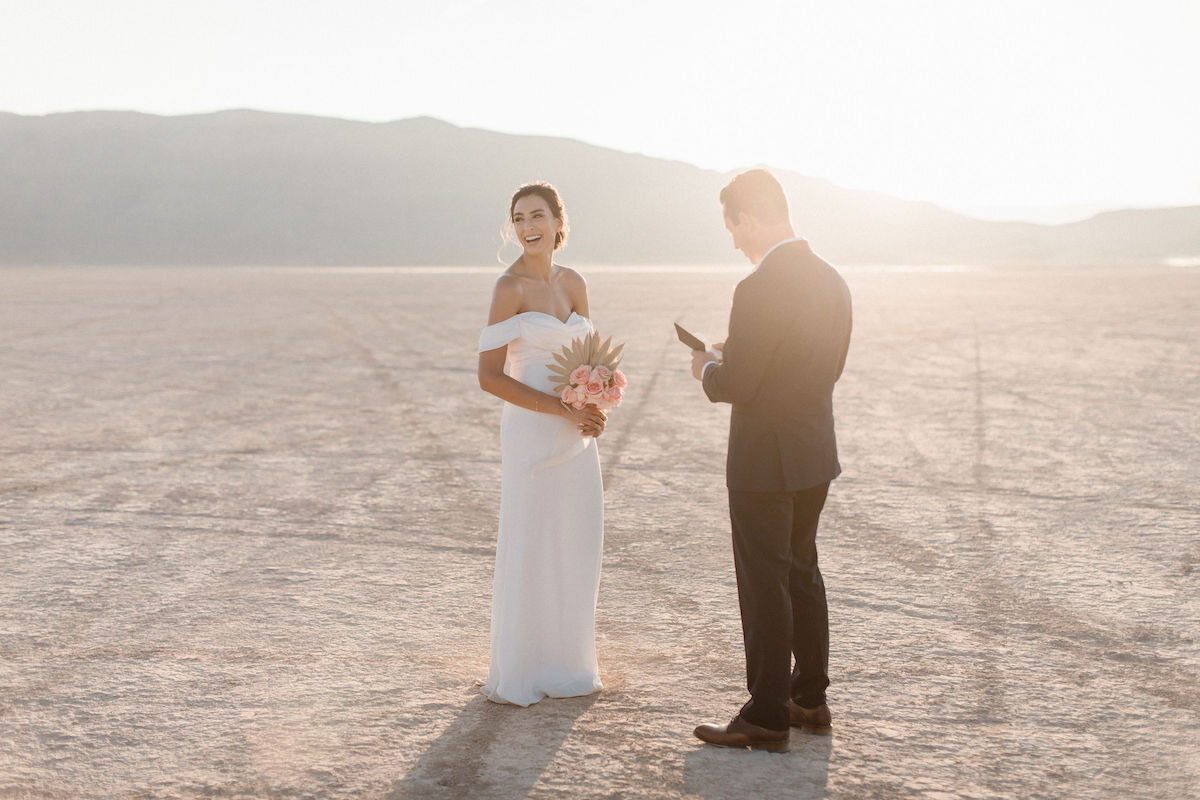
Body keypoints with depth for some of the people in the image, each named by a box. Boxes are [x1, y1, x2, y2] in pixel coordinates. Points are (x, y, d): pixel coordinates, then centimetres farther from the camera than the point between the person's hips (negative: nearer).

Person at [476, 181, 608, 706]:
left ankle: (565, 665, 27)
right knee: (529, 552, 0)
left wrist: (595, 407, -2)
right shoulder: (510, 287, -10)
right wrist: (562, 409, -17)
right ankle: (516, 676, 13)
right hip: (531, 433, -7)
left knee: (577, 547, 12)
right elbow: (489, 376, -15)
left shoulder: (572, 283, 9)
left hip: (576, 436, 7)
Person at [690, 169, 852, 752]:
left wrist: (707, 368, 1)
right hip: (816, 454, 9)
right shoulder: (831, 280, 5)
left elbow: (734, 385, -21)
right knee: (802, 574, 19)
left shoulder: (759, 290, -22)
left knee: (764, 585, 1)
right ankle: (810, 699, 30)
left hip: (764, 462, -9)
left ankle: (767, 717, 11)